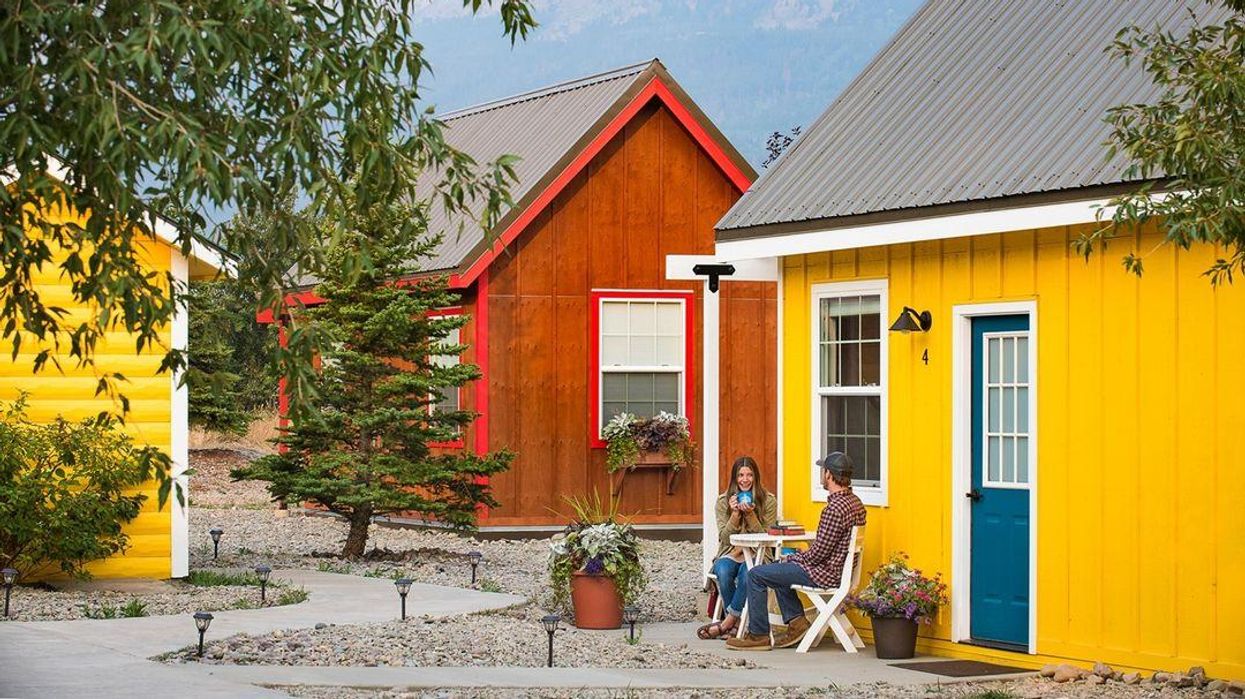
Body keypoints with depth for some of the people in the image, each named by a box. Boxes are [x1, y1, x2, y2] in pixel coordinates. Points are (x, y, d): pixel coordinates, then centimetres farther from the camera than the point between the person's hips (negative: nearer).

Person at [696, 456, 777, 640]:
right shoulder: (723, 501, 6)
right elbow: (724, 538, 1)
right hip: (729, 555, 2)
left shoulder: (768, 501, 2)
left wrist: (750, 515, -16)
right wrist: (735, 514, -13)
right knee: (724, 572, -34)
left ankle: (728, 621, -25)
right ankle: (736, 622, -23)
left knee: (747, 572, -36)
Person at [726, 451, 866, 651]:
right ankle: (796, 620, 19)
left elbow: (819, 552, -23)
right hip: (840, 568, 10)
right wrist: (803, 555, 11)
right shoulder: (855, 502, 7)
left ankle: (758, 635, 2)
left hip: (826, 574, -10)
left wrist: (792, 558, -6)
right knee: (778, 568, 29)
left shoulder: (834, 508, -25)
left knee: (756, 575, -4)